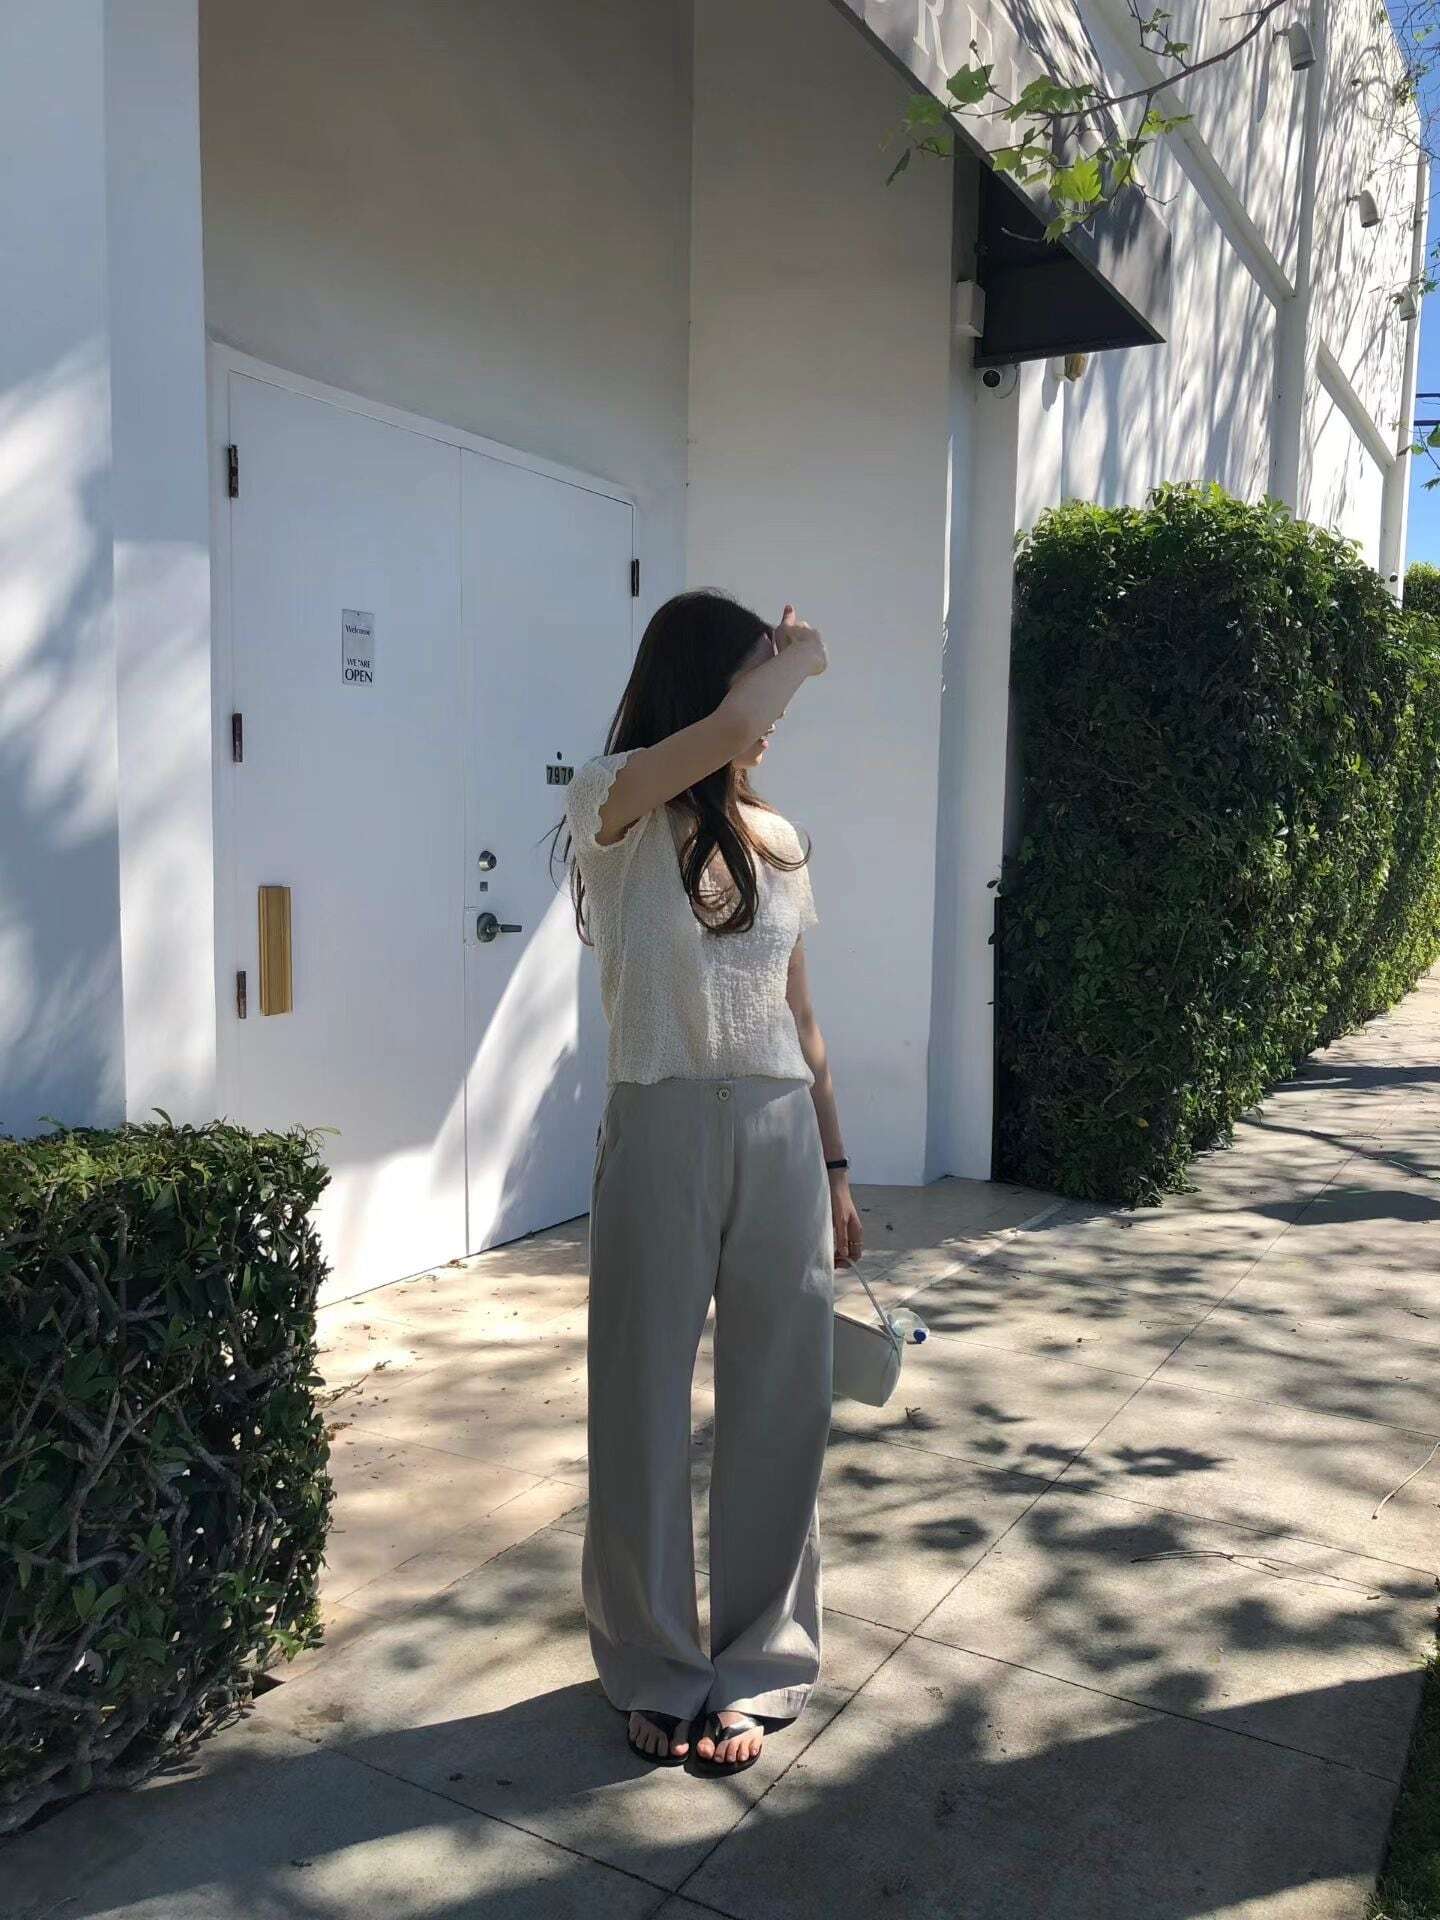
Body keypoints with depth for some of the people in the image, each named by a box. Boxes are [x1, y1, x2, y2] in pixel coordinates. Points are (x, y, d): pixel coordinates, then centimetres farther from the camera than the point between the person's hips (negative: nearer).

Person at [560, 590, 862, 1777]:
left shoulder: (776, 841, 10)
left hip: (782, 1140, 5)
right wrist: (799, 653, -5)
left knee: (780, 1410, 10)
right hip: (662, 1135, -4)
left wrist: (835, 1167, 14)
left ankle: (751, 1668, 30)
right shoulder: (613, 808, -5)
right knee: (647, 1410, 9)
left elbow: (801, 1020, 14)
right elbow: (733, 723, -26)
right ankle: (656, 1669, 31)